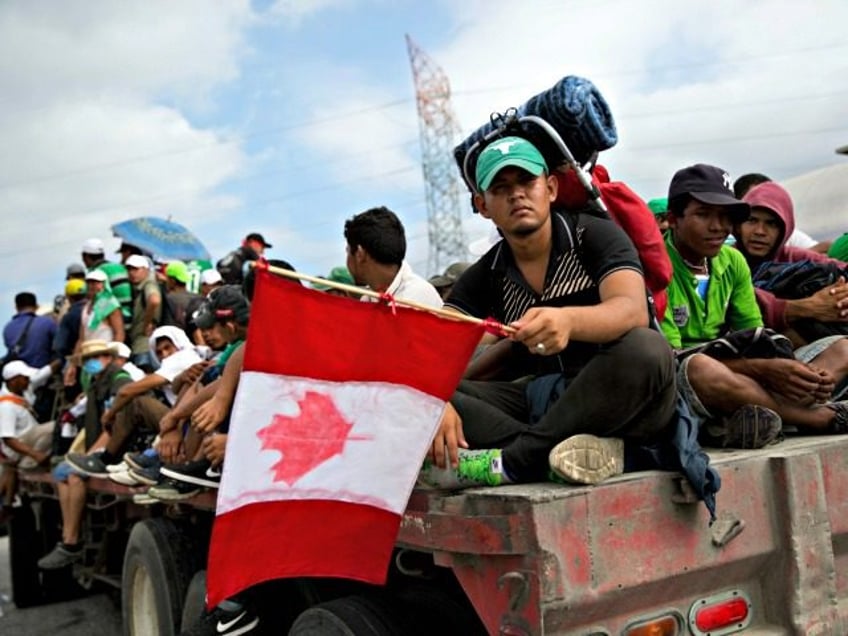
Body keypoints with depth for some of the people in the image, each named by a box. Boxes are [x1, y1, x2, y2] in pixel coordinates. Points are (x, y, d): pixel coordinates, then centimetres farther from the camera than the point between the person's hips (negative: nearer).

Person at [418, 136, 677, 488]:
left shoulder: (595, 235, -4)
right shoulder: (485, 276, 6)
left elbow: (633, 311, -23)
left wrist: (569, 321, -46)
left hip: (613, 400, -3)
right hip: (539, 401, 3)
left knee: (645, 349, -35)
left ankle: (511, 460, -29)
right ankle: (566, 453, -29)